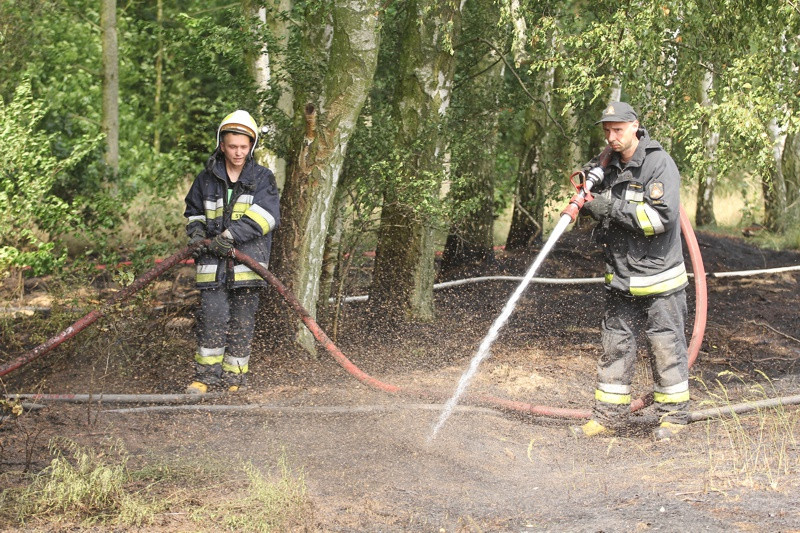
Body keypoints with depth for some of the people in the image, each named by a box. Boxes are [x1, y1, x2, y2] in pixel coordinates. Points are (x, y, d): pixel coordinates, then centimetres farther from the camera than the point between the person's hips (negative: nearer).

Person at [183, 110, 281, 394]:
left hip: (248, 259, -1)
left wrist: (229, 235, -18)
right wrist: (196, 233, 1)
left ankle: (234, 377, 12)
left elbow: (266, 216, -9)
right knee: (212, 315, -8)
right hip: (212, 261, 1)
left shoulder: (262, 178, 5)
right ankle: (206, 375, 2)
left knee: (242, 321, 2)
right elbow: (193, 212, 24)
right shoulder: (207, 178, 11)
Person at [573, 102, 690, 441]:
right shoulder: (611, 166, 10)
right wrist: (589, 190, -1)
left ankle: (673, 414, 16)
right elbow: (599, 210, 22)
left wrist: (613, 208, -21)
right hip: (621, 280, 6)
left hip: (658, 279, -6)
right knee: (615, 345, 8)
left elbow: (664, 216, -22)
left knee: (666, 346, 3)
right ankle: (608, 416, 15)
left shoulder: (659, 164, -12)